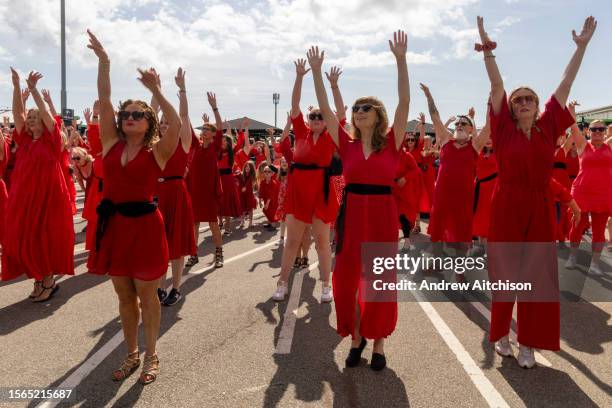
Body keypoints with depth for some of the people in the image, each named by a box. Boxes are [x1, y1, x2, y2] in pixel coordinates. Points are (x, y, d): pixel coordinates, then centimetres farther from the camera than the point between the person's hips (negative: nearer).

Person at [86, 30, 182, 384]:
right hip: (114, 224, 5)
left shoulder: (156, 152, -5)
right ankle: (132, 355, 31)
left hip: (145, 224, -4)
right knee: (124, 294, 14)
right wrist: (103, 60, -2)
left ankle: (152, 356, 24)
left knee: (147, 295, 7)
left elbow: (177, 125, -23)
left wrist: (156, 91, -23)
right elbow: (104, 102, 2)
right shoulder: (112, 144, 6)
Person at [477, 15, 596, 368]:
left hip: (540, 210, 2)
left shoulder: (548, 128, 6)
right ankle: (502, 333, 24)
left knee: (537, 276, 4)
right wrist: (488, 51, -13)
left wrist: (582, 45, 12)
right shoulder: (505, 130, 0)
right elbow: (497, 87, -6)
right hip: (506, 209, -2)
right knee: (505, 274, 6)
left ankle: (528, 343, 15)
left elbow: (566, 85, 9)